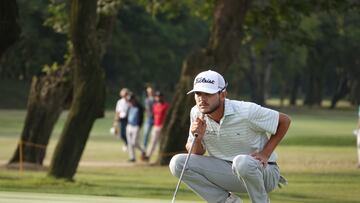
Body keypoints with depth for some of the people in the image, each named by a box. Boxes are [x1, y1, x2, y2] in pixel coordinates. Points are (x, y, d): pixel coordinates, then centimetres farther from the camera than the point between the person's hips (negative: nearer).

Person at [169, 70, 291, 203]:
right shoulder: (197, 114, -4)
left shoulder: (247, 111, -19)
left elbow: (284, 121, -8)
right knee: (177, 163, -13)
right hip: (226, 172, 5)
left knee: (242, 162, -41)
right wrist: (198, 137, -18)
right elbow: (195, 154, 4)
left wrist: (265, 154, -13)